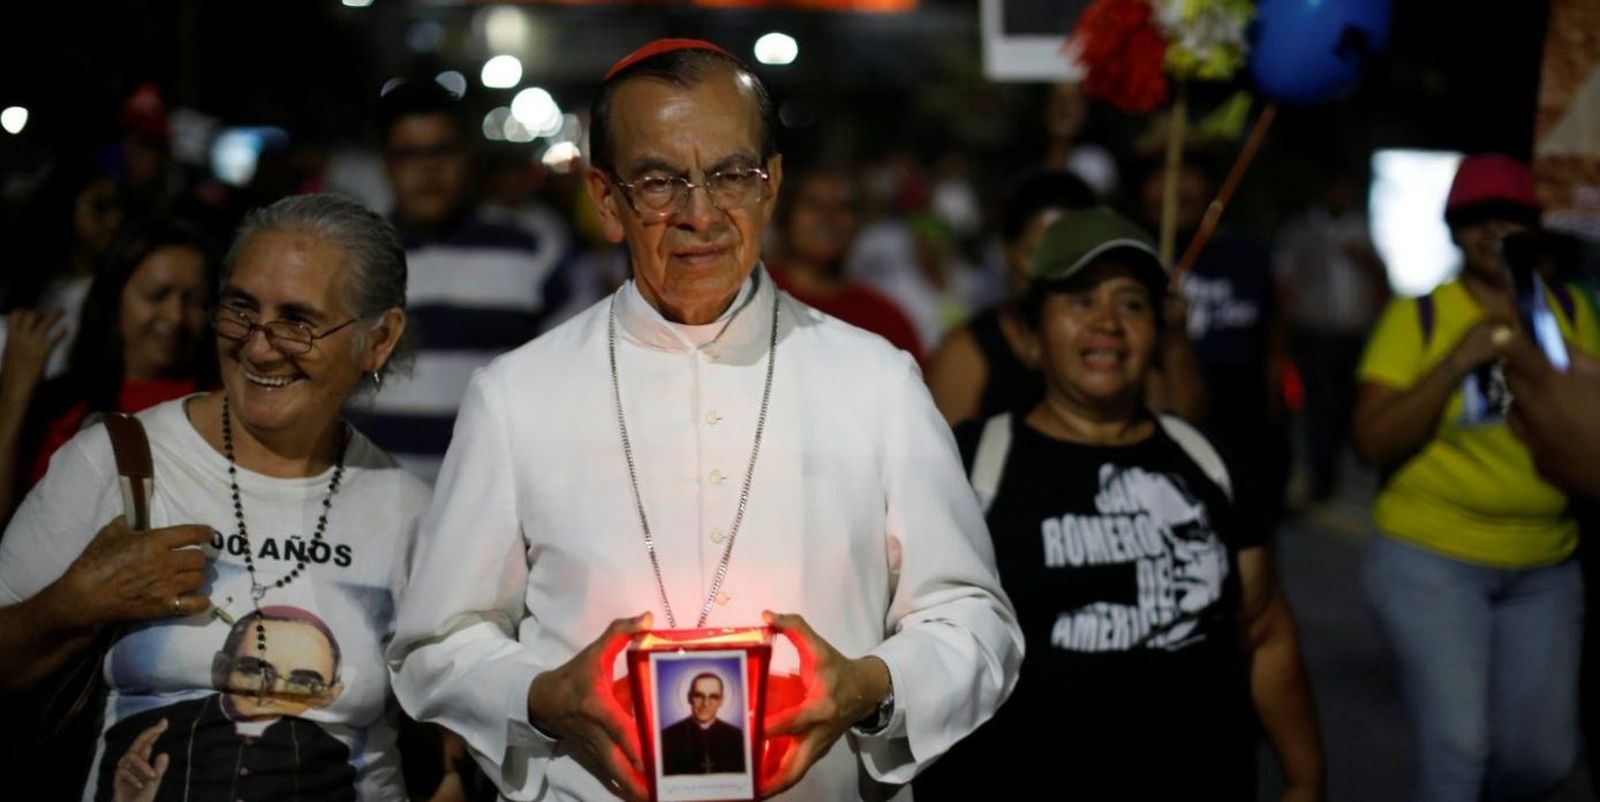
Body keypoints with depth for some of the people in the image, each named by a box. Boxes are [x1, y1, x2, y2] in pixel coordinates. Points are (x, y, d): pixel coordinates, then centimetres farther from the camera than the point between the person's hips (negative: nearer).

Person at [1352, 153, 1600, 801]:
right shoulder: (1418, 316, -6)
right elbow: (1373, 443, -12)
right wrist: (1455, 363, -20)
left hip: (1545, 568, 4)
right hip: (1432, 559, -4)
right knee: (1458, 750, -10)